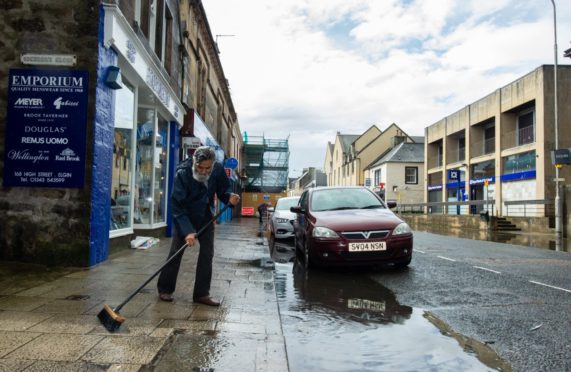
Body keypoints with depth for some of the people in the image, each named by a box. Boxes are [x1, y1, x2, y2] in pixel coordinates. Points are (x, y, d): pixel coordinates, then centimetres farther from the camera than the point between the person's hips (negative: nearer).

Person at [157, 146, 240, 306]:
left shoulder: (218, 170, -16)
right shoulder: (182, 173, -28)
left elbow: (223, 189, 2)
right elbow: (177, 205, -29)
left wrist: (229, 197, -24)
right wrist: (187, 231, -38)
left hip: (205, 217, 4)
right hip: (184, 217, -4)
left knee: (207, 254, 1)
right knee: (176, 253, -3)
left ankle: (202, 294, 10)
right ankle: (165, 289, 15)